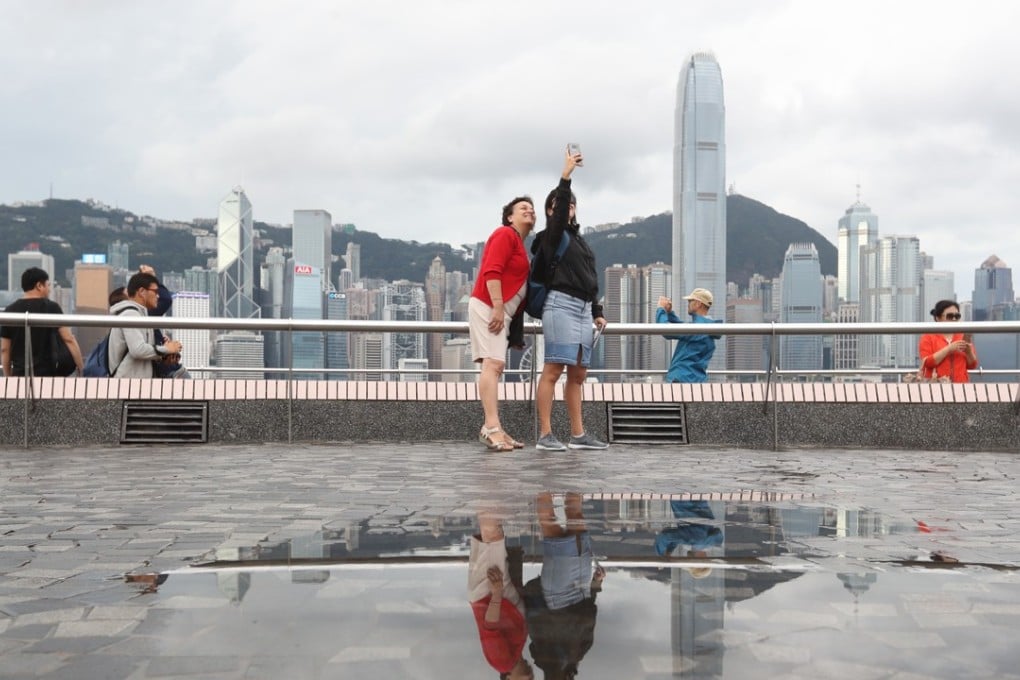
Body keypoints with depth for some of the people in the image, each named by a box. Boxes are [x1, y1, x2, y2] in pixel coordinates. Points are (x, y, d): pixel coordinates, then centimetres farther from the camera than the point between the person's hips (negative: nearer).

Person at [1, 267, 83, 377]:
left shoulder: (10, 310, 5)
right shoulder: (51, 308, -4)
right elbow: (69, 340, -9)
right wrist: (82, 370, -5)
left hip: (19, 374, 3)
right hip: (46, 374, -3)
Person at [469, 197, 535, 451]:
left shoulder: (519, 244, 24)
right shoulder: (505, 234, -5)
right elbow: (491, 271, -18)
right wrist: (497, 306, -23)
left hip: (501, 311, 10)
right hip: (488, 307, -10)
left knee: (496, 367, 5)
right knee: (492, 364, -17)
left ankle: (491, 428, 5)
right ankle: (491, 428, -23)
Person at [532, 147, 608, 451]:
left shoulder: (578, 239, 23)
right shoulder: (551, 235, 1)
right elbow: (558, 215, -20)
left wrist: (597, 312, 21)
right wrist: (566, 175, -27)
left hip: (584, 309, 8)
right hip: (561, 305, -8)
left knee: (578, 374, 8)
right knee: (553, 370, -11)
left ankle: (578, 434, 11)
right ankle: (545, 434, -12)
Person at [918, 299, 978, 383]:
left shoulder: (963, 337, 16)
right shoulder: (928, 337, 6)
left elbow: (972, 365, 16)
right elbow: (927, 362, -8)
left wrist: (969, 352, -5)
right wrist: (949, 349, -14)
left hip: (960, 384, 3)